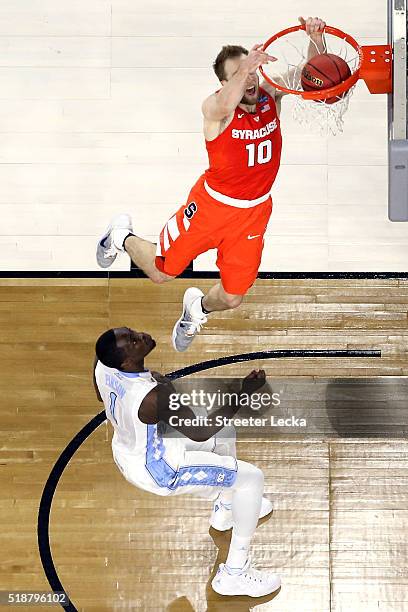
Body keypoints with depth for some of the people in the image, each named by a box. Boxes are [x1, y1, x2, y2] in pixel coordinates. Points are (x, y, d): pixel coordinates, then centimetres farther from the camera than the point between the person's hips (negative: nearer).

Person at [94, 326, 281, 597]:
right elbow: (200, 433, -30)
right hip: (158, 471, -8)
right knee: (251, 477, -2)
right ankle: (234, 574, 7)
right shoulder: (156, 396, -41)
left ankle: (224, 510, 51)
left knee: (223, 436, 26)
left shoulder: (102, 364, -18)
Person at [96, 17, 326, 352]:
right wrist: (243, 70, -70)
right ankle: (123, 235, 43)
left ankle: (198, 306, 48)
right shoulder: (214, 107, -27)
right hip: (212, 204, -4)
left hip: (255, 210, 4)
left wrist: (316, 39, -42)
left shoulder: (271, 93, -12)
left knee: (232, 298, 10)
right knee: (161, 272, 11)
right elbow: (225, 105, -52)